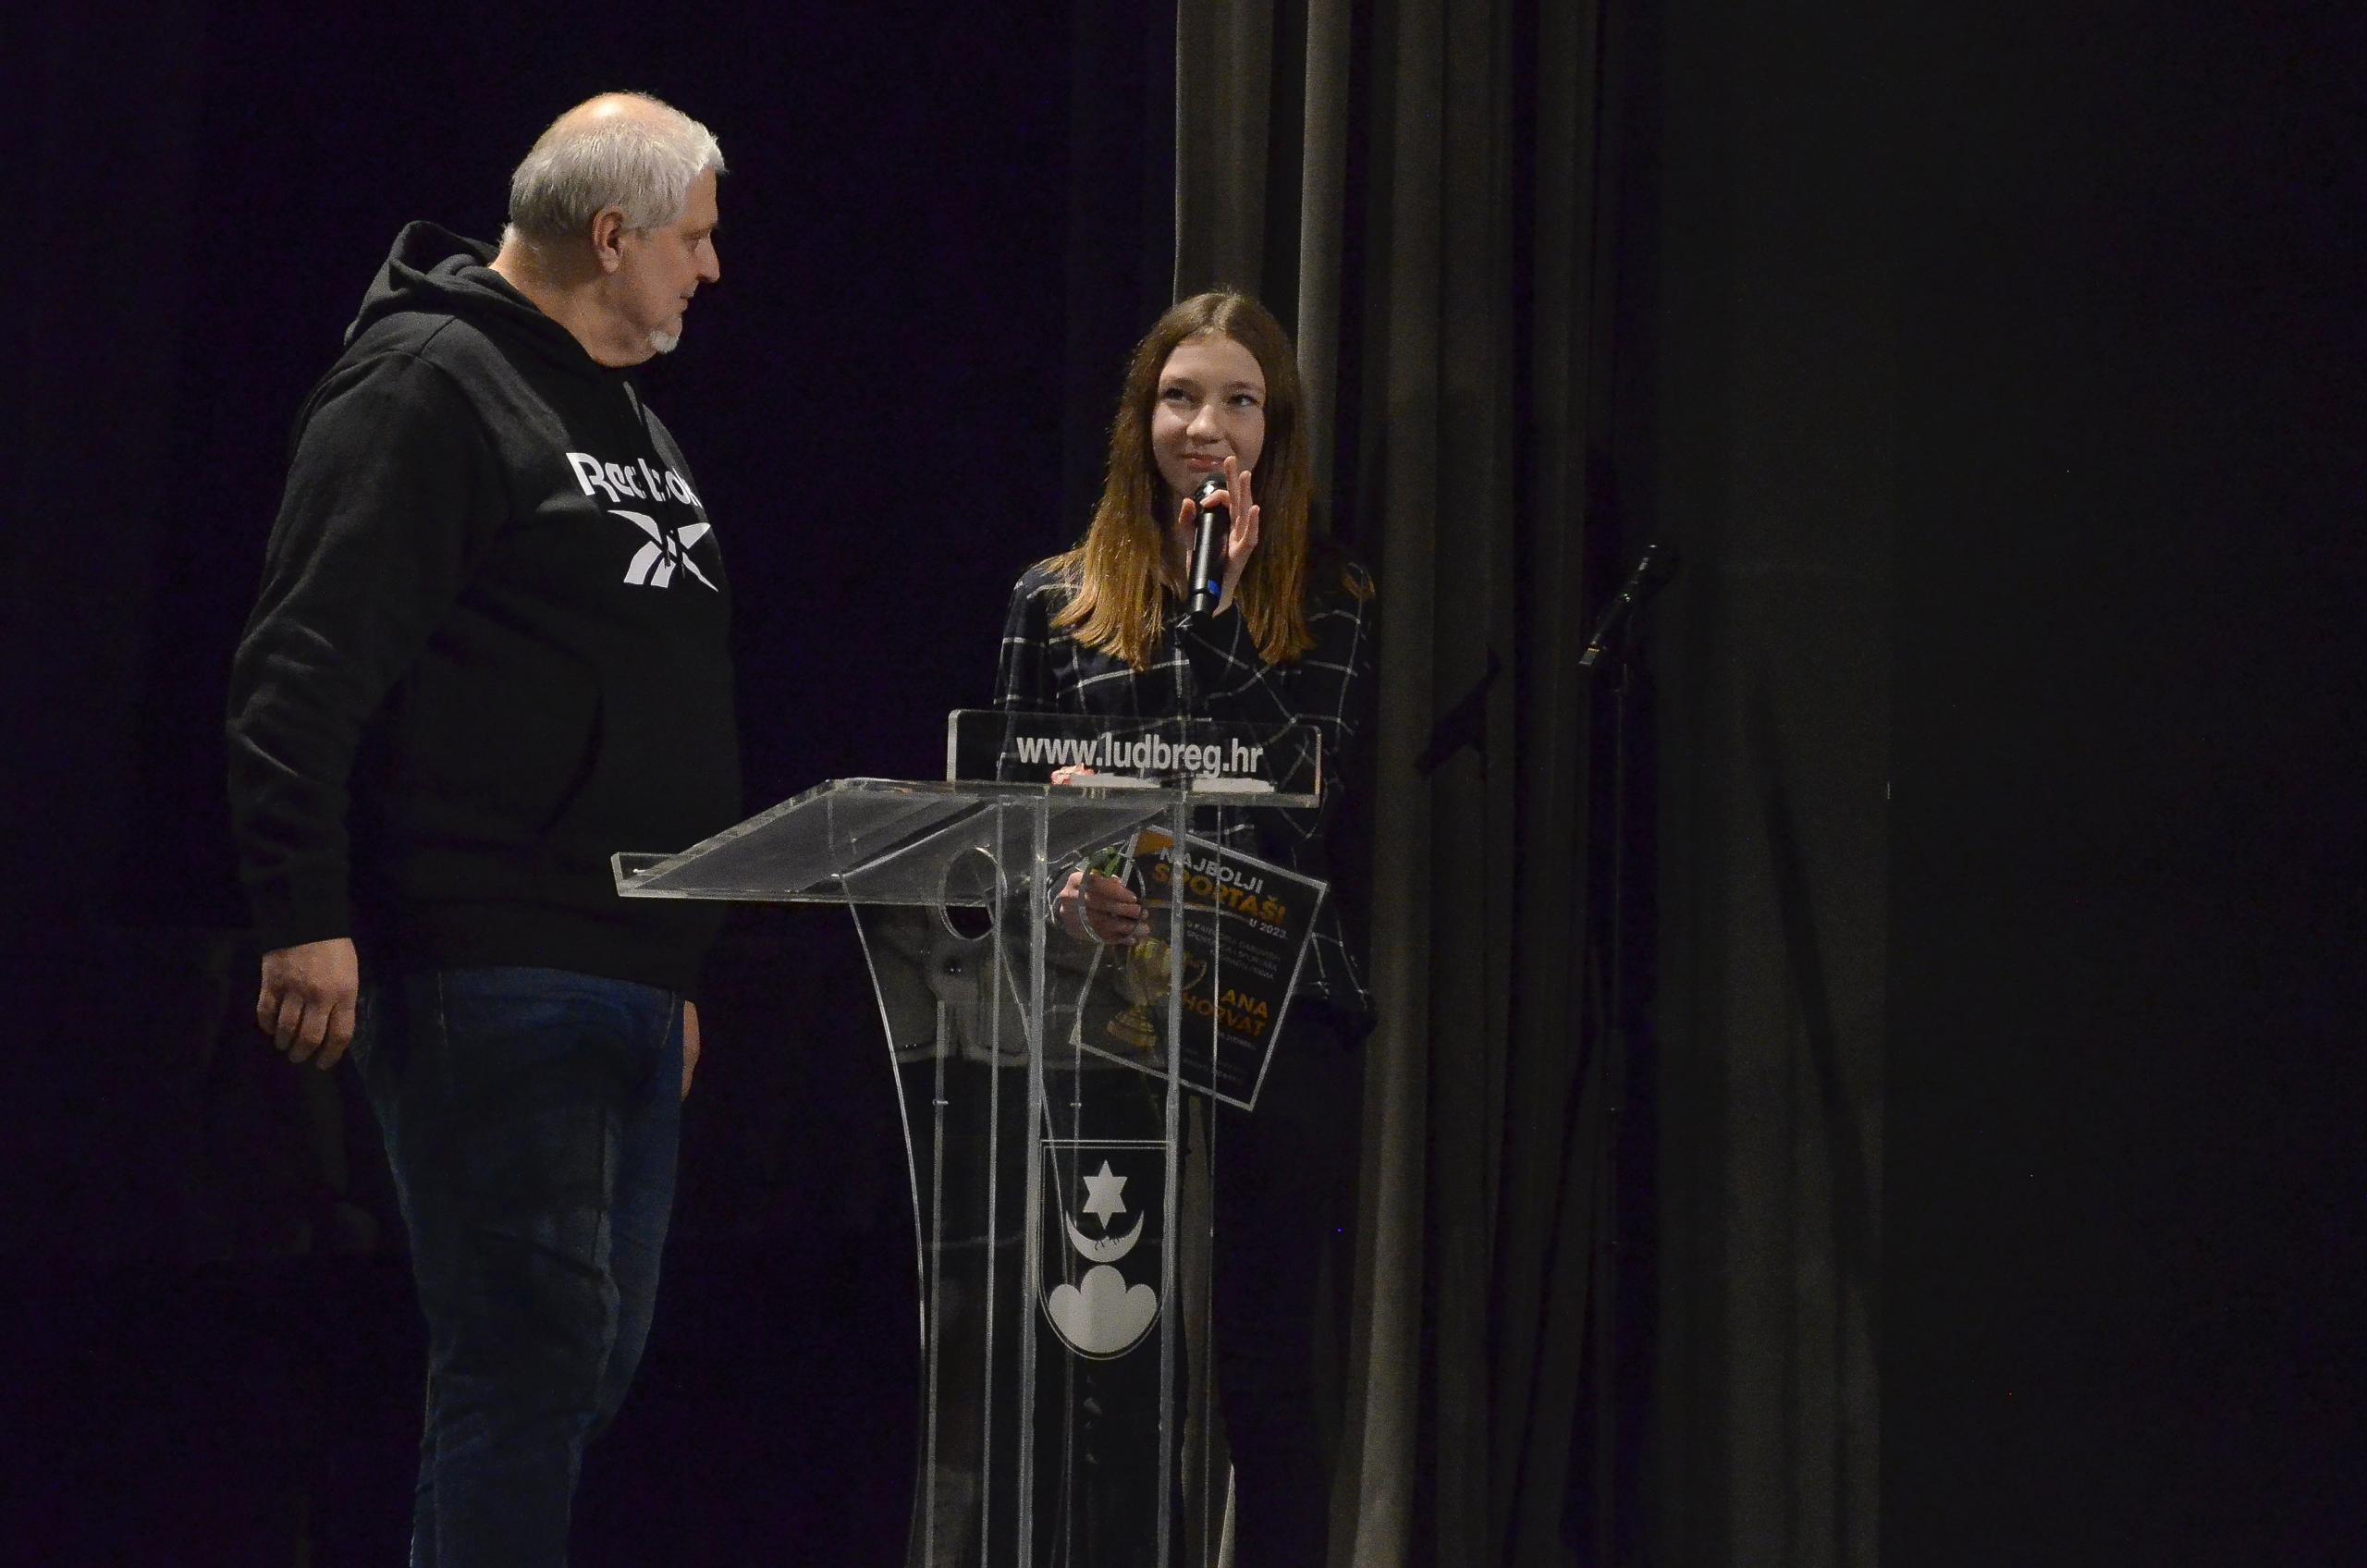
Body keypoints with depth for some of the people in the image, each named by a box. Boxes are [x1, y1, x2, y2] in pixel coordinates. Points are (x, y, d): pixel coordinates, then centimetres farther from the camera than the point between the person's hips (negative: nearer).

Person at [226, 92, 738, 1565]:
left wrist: (679, 964, 29)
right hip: (489, 982, -10)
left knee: (596, 1358, 10)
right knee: (532, 1347, -12)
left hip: (629, 981, 10)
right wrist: (307, 914, -24)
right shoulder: (428, 385, -9)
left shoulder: (630, 420, 22)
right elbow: (308, 666, -17)